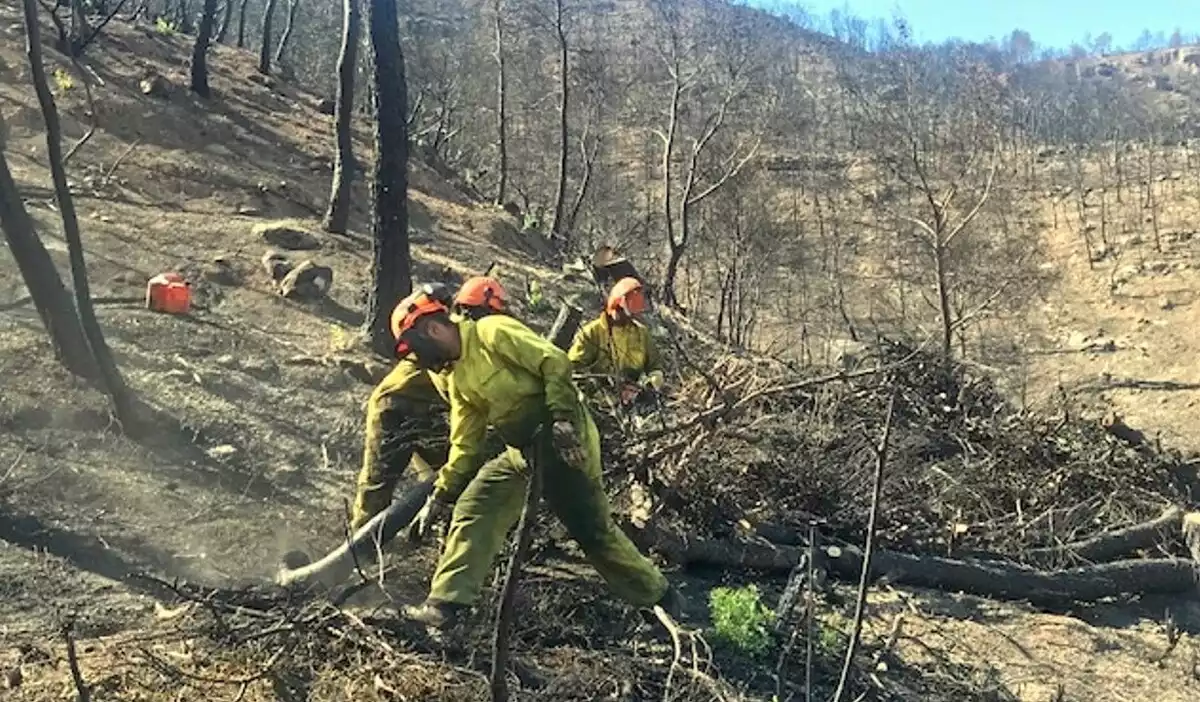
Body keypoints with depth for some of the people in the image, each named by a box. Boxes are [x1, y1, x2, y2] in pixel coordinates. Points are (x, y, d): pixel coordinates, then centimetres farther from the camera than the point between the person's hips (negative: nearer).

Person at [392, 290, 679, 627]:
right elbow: (464, 444, 17)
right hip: (525, 451, 8)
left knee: (593, 529, -3)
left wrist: (563, 418, -25)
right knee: (472, 509, -4)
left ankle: (660, 596, 13)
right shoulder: (456, 378, 14)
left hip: (564, 440, -8)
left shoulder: (493, 333, -12)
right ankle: (446, 602, -3)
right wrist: (441, 495, 14)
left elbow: (555, 362, -18)